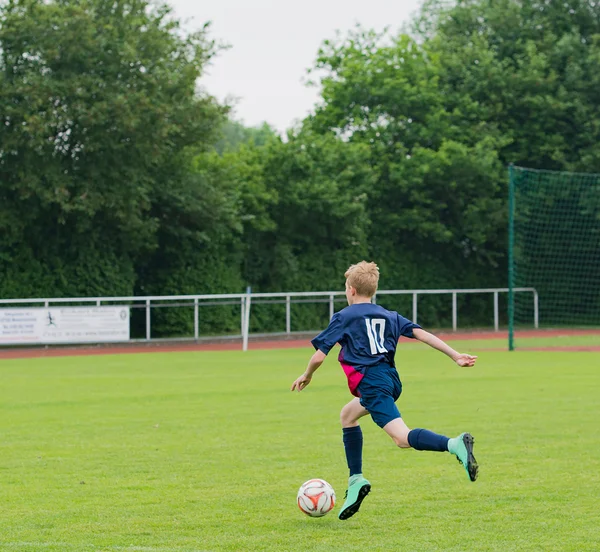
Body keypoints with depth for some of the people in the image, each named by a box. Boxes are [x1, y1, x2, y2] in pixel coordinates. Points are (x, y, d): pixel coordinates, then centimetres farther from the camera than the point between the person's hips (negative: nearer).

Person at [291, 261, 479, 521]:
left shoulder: (343, 317, 6)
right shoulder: (389, 316, 20)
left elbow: (319, 355, 3)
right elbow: (422, 334, 9)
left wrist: (306, 376, 23)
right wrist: (455, 356, 4)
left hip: (371, 381, -8)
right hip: (392, 380, 8)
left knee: (402, 438, -19)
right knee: (347, 416, 29)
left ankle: (455, 444, -44)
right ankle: (356, 481, 25)